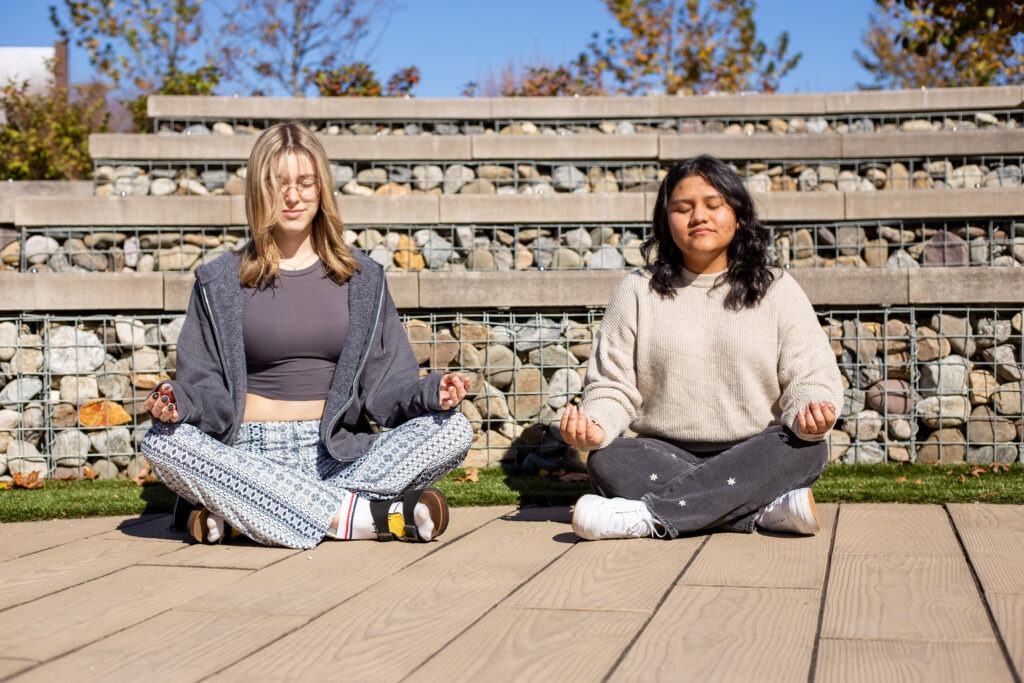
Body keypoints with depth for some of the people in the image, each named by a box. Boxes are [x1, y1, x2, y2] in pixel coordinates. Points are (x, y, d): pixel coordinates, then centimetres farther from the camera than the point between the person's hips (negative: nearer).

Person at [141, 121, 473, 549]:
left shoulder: (361, 279, 12)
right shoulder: (221, 283, 9)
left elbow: (386, 385, 7)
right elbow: (204, 386, 5)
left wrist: (431, 393, -14)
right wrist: (177, 404, -18)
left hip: (337, 454, 2)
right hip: (252, 456, -1)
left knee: (454, 430, -24)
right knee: (161, 442, -30)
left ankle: (238, 515, -28)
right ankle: (353, 514, -32)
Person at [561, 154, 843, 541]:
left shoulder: (777, 290, 9)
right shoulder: (639, 291, 10)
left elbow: (811, 379, 2)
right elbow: (612, 386, 5)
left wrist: (809, 415, -23)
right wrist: (595, 427, -19)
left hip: (753, 458, 0)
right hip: (666, 456, 0)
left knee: (806, 449, -31)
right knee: (606, 461, -29)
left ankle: (646, 516, -38)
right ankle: (769, 510, -36)